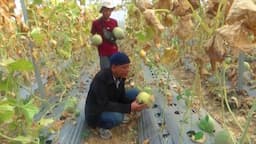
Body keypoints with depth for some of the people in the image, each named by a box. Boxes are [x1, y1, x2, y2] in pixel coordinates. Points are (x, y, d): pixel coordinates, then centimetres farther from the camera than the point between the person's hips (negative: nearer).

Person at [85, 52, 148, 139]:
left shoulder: (120, 75, -10)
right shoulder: (100, 78, -33)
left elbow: (121, 97, -2)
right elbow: (104, 105, -33)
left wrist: (134, 103, -22)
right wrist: (129, 108, -34)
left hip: (111, 105, 7)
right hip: (96, 112, -7)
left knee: (135, 93, -3)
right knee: (117, 117, -36)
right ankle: (99, 125, -4)